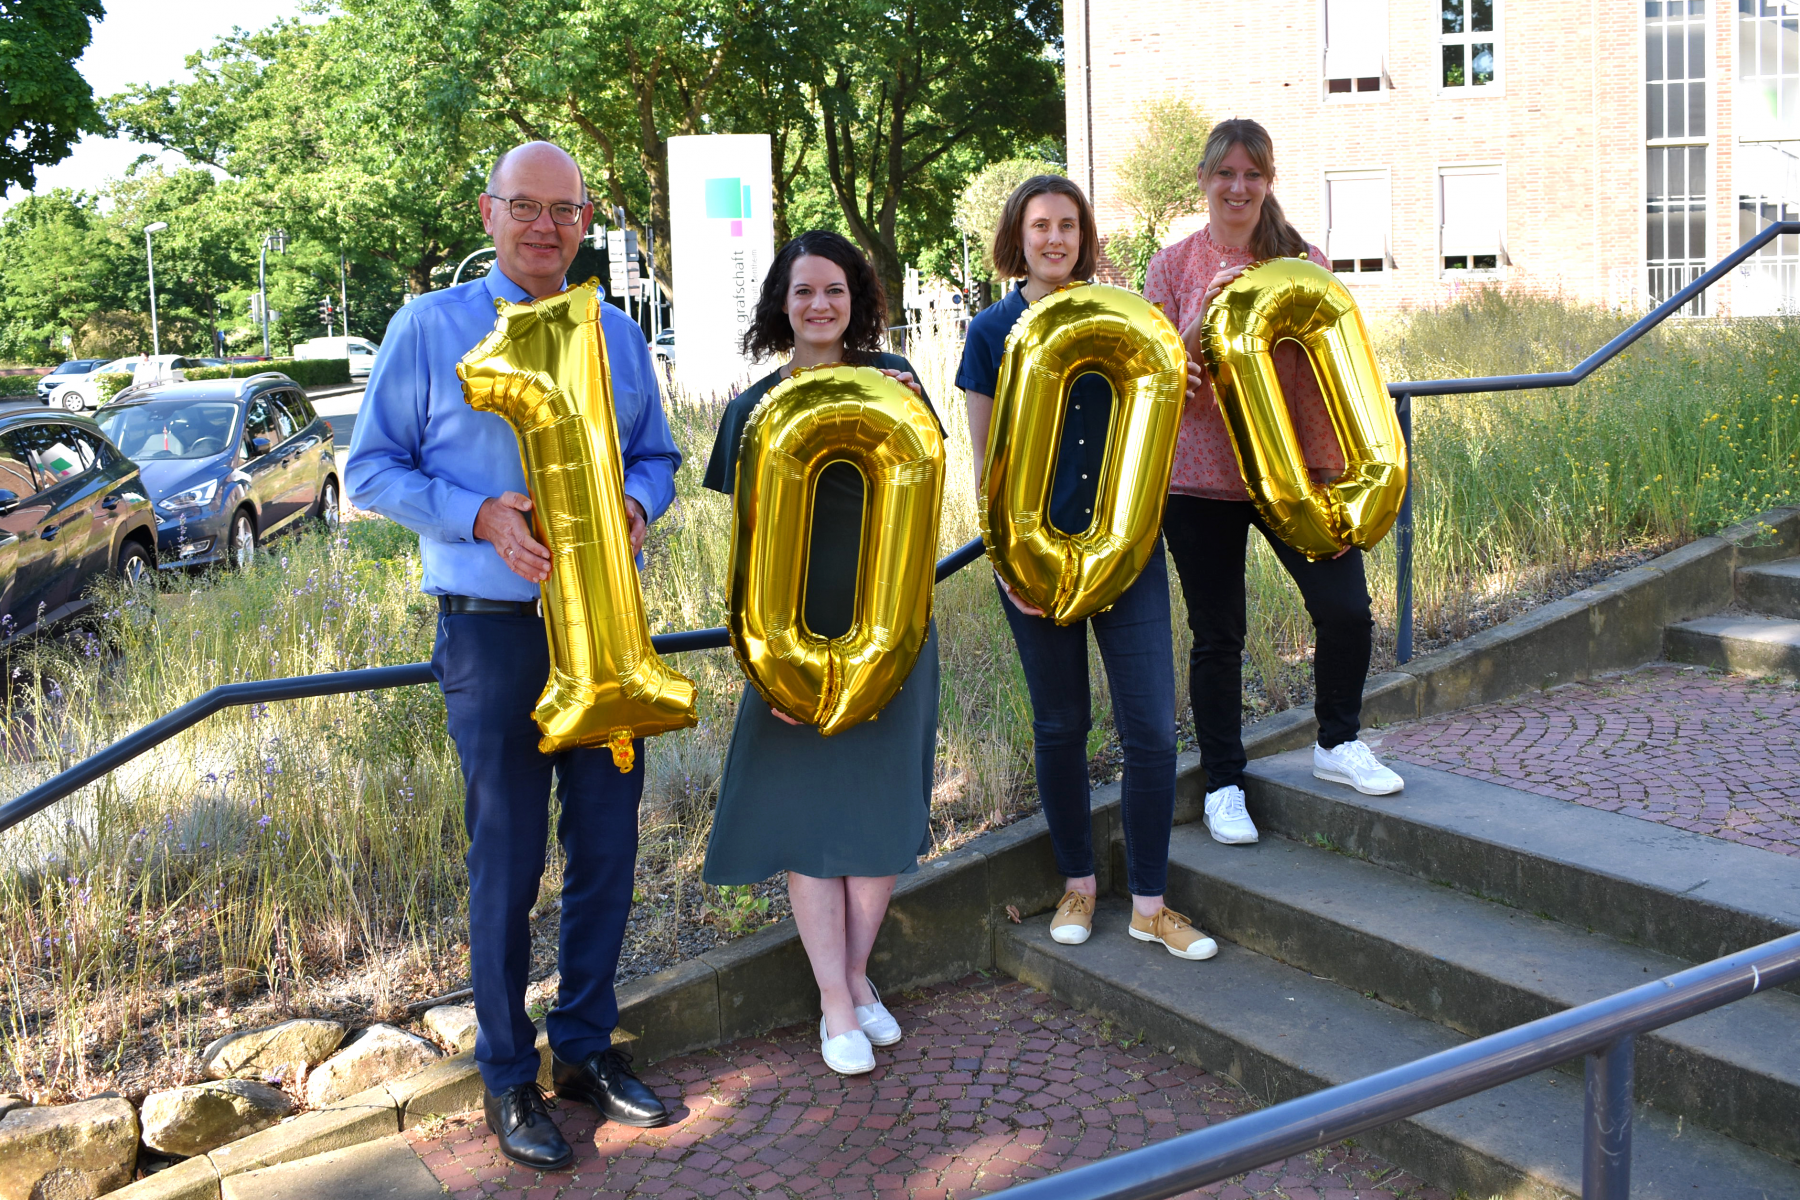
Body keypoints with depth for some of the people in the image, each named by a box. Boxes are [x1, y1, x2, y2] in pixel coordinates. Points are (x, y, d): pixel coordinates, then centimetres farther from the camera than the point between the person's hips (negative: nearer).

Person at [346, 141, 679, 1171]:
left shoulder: (618, 335, 11)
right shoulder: (430, 328, -1)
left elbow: (658, 455, 17)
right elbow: (373, 467, -1)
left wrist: (634, 503, -7)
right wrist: (481, 516, -17)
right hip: (494, 631, -4)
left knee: (607, 846, 10)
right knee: (508, 860, 3)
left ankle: (586, 1045, 28)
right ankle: (509, 1075, 20)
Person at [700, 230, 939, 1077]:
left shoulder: (888, 378, 2)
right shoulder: (756, 408, 1)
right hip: (800, 634, -1)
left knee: (881, 806, 6)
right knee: (807, 809, 0)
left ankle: (857, 977, 24)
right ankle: (838, 1007, 11)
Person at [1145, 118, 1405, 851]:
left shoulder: (1303, 261, 5)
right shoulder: (1174, 266, 2)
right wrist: (1206, 313, -21)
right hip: (1201, 476, -1)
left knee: (1346, 609, -5)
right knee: (1217, 635, 6)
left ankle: (1338, 743, 22)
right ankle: (1223, 783, 21)